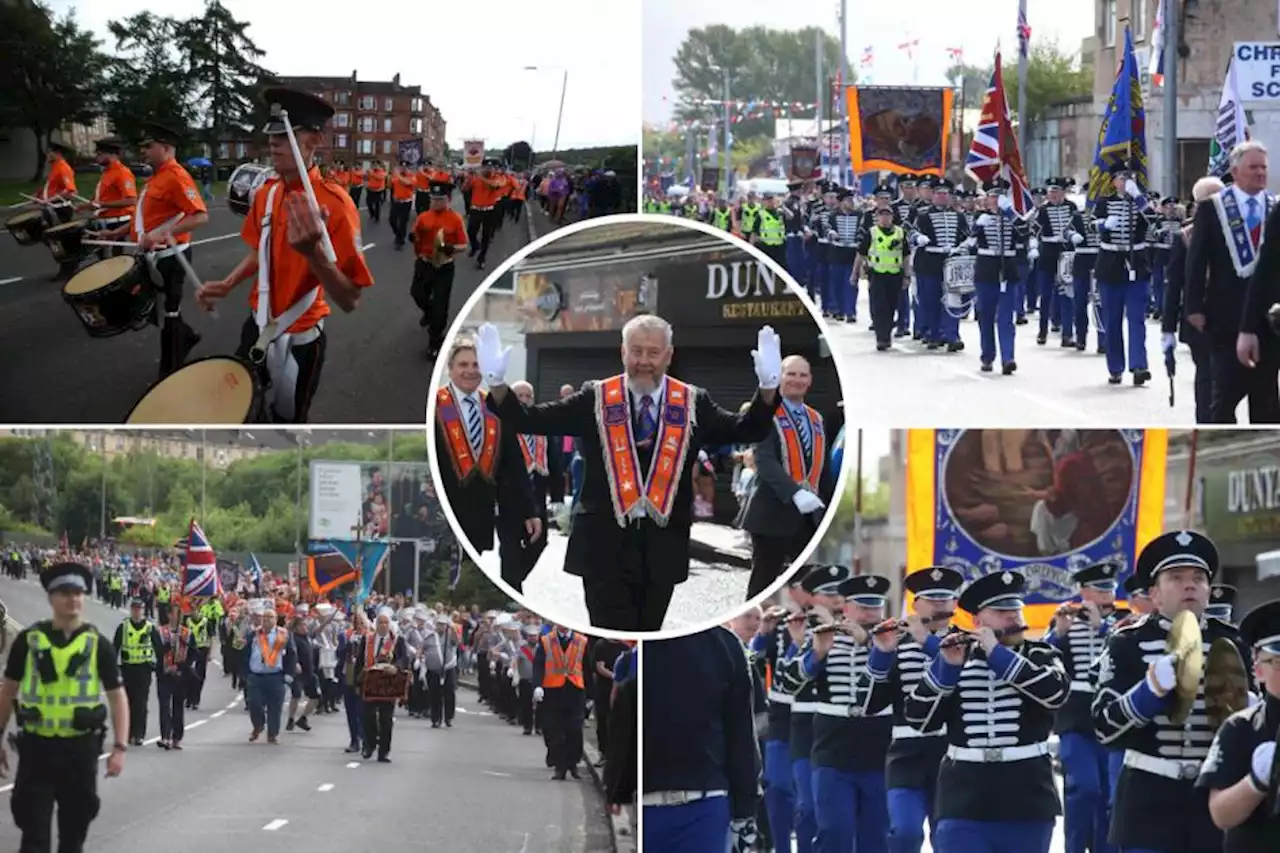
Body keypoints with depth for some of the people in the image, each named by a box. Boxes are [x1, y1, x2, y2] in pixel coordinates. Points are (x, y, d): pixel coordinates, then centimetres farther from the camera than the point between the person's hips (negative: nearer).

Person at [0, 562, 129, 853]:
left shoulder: (98, 645, -1)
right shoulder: (28, 641, 0)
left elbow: (117, 697, 1)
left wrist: (120, 747, -8)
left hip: (80, 748, 0)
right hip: (36, 747, 0)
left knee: (74, 829, 12)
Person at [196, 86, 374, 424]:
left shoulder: (334, 204, -24)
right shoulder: (266, 193, -1)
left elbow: (350, 301, -26)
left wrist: (313, 250, -41)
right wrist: (226, 286, 1)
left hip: (298, 341, -7)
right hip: (257, 327, 7)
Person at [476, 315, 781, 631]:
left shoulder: (693, 404, 3)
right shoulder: (595, 399, -1)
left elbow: (747, 430, -4)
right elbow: (528, 421, -4)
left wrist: (768, 386, -21)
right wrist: (497, 381, -19)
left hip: (663, 546, 2)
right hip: (605, 542, -2)